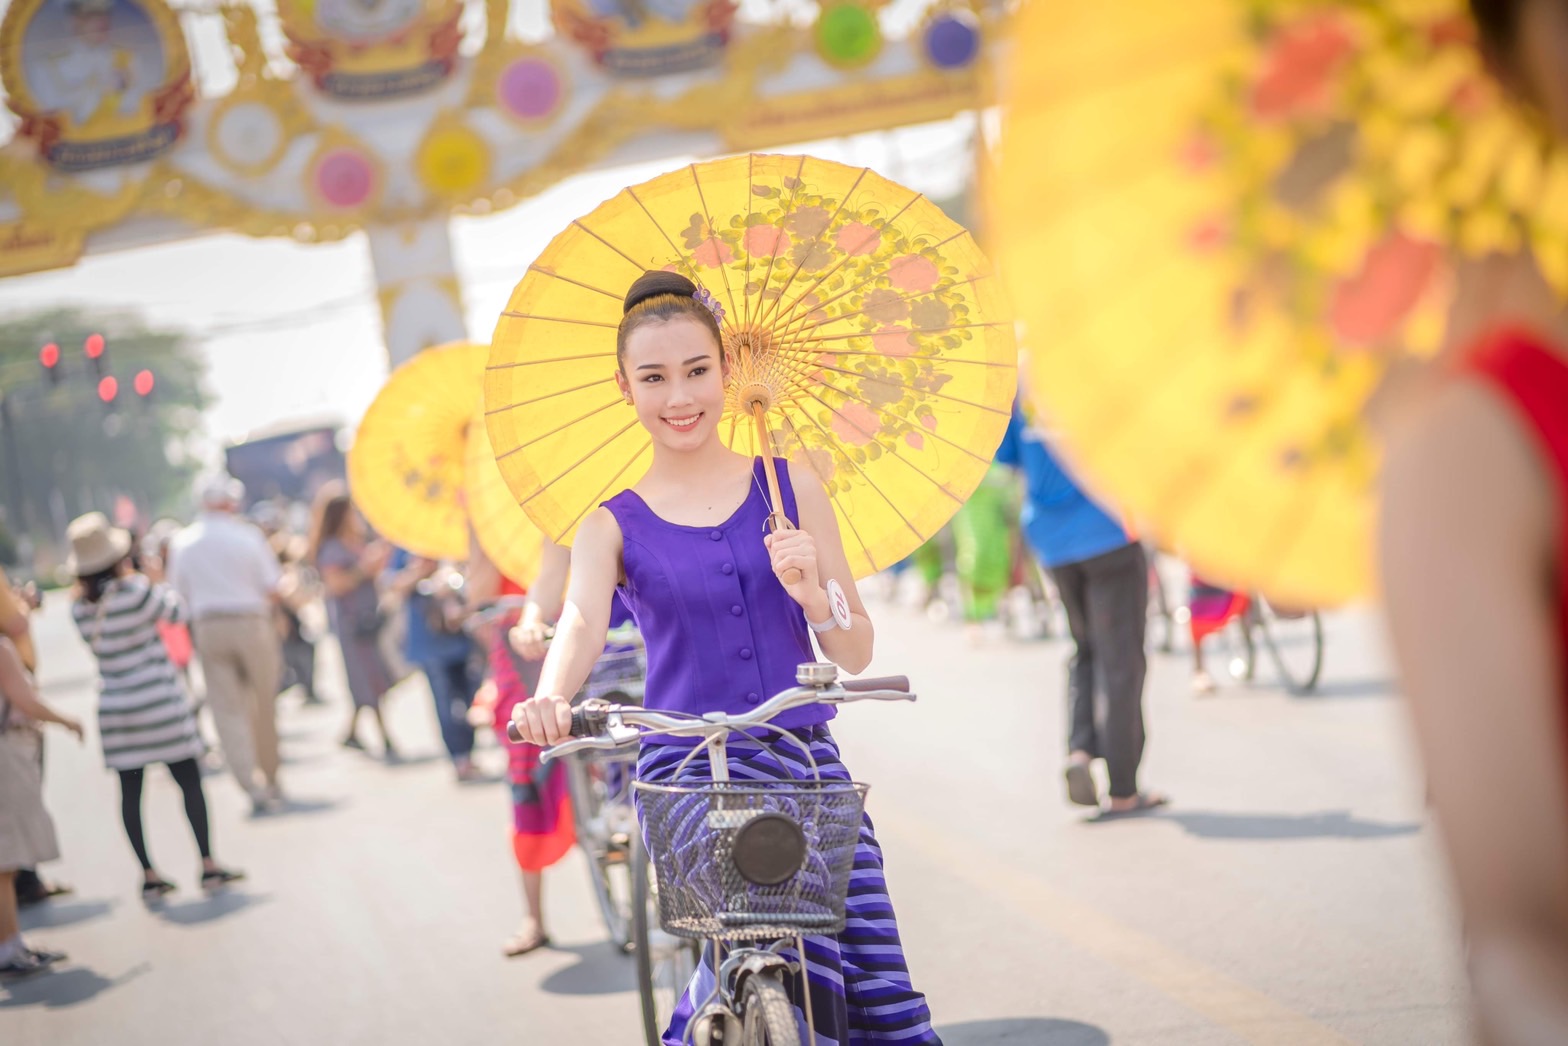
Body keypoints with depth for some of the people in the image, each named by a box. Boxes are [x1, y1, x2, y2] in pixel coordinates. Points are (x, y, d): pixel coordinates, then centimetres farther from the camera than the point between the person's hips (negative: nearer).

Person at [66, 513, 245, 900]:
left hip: (114, 707, 5)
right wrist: (158, 584, 17)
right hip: (159, 701, -5)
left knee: (130, 791, 7)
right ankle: (208, 866, 7)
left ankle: (148, 875, 9)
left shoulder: (80, 609, -1)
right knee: (189, 780, 5)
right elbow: (176, 610, 0)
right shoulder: (135, 591, -15)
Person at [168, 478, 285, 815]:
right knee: (263, 705, 12)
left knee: (227, 710, 2)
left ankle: (253, 786, -10)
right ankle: (270, 782, 21)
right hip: (251, 623, -2)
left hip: (207, 629, 2)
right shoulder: (247, 535, -4)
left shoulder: (182, 542, 3)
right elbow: (273, 589, -4)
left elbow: (178, 594, 4)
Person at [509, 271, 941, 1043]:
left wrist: (812, 595, -13)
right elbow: (580, 624, -14)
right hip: (689, 773, -2)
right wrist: (552, 698, -36)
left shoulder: (790, 488, 9)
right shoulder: (613, 527, 6)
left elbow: (855, 656, 8)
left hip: (804, 758, 2)